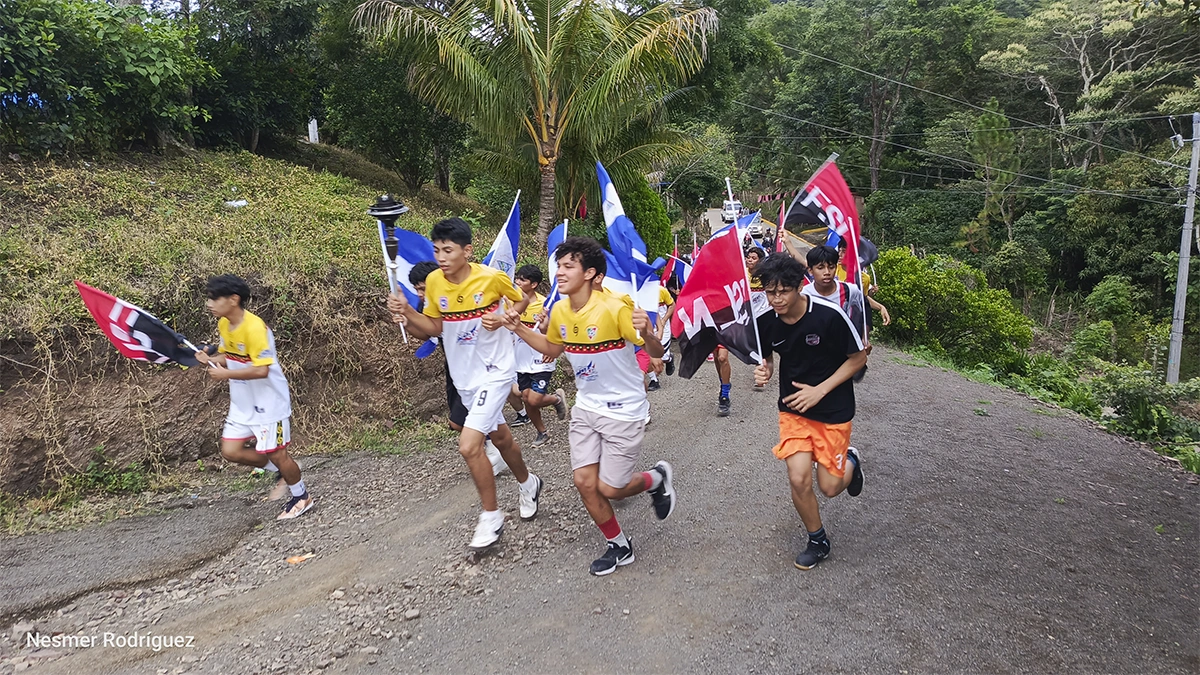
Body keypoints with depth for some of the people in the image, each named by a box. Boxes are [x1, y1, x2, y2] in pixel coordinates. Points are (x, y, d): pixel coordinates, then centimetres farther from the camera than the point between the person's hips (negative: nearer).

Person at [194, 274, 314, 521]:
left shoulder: (254, 327, -25)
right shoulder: (223, 324, 2)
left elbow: (261, 370, -28)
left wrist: (226, 374, -26)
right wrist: (210, 360, -6)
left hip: (269, 402, -8)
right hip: (242, 403, 8)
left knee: (276, 454, 2)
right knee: (231, 451, 7)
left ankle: (302, 498, 24)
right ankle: (282, 470, 27)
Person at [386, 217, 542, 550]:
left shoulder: (492, 277, -17)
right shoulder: (433, 281, -5)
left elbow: (522, 300, 0)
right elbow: (435, 327, 3)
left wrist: (504, 317, -19)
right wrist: (406, 312, -15)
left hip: (495, 371, -6)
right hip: (464, 375, 6)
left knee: (468, 445, -17)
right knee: (500, 437, 22)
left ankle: (491, 516, 4)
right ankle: (528, 483, 49)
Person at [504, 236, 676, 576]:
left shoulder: (614, 308, -24)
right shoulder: (559, 311, -4)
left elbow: (656, 353, -21)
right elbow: (552, 349, 16)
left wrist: (646, 333, -43)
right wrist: (520, 329, 3)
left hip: (624, 411, -6)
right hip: (586, 407, 6)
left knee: (609, 489, -1)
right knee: (585, 483, 5)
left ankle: (658, 479, 31)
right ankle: (619, 546, 28)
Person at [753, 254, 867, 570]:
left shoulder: (830, 315, -23)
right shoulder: (766, 322, -11)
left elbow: (858, 358, -11)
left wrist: (820, 390, -18)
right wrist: (764, 371, -16)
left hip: (833, 410, -3)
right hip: (793, 408, 3)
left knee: (830, 487, 3)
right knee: (798, 480, -8)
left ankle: (850, 461, 40)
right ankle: (818, 540, 20)